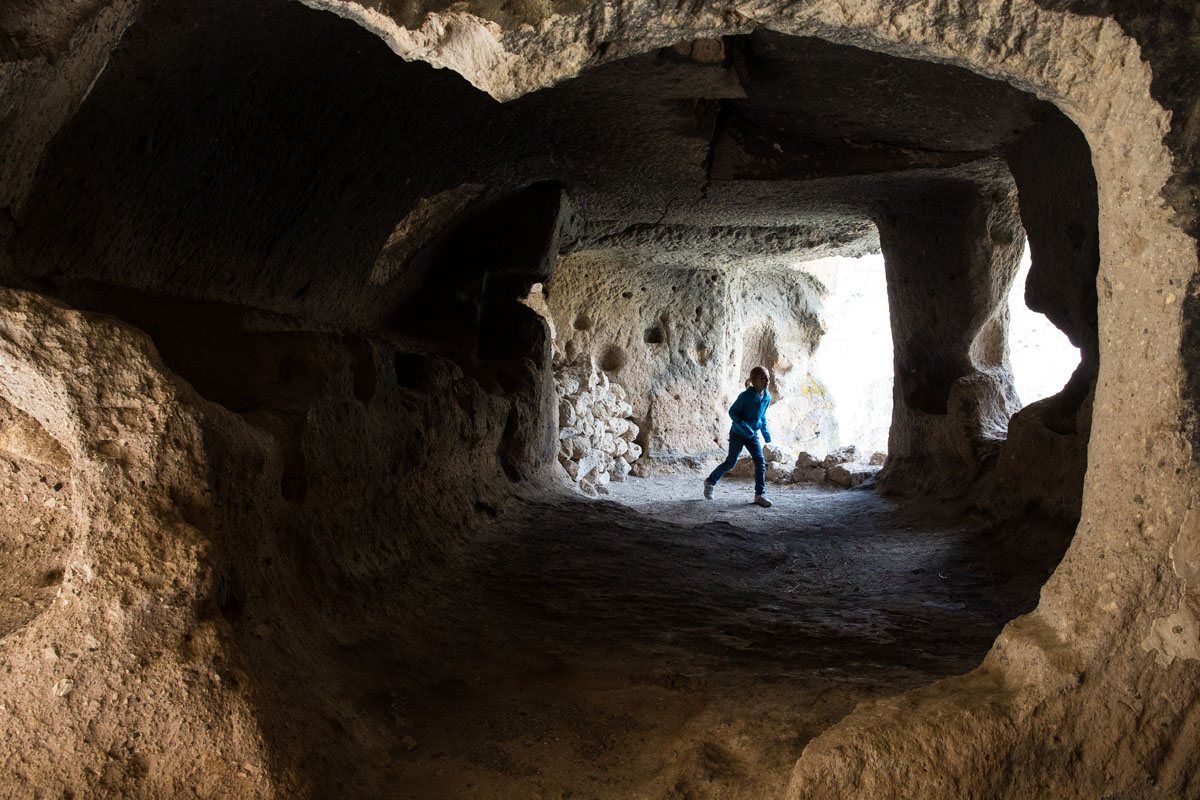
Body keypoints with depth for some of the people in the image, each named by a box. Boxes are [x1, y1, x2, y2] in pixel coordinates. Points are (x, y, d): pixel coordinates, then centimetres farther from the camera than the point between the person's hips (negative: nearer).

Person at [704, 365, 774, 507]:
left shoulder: (767, 397, -3)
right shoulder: (746, 395, -23)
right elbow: (732, 412, -17)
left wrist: (766, 432, 10)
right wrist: (744, 426, -26)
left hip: (753, 434, 6)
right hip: (738, 433, -6)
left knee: (760, 461, -6)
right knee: (731, 462, 1)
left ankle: (760, 495, -2)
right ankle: (710, 482, 23)